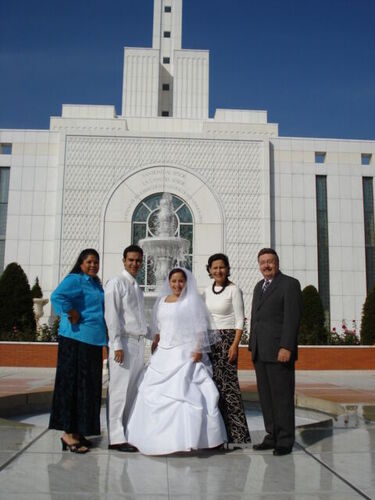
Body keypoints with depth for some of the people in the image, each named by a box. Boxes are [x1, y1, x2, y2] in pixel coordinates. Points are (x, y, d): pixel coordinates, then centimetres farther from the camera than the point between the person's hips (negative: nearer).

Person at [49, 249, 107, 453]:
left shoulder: (96, 284, 18)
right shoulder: (75, 279, -8)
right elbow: (57, 296, -26)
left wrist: (107, 339, 17)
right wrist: (73, 315, -17)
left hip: (94, 340, 9)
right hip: (76, 338, -9)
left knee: (89, 386, 11)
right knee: (74, 384, -4)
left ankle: (79, 431, 21)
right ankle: (69, 433, 4)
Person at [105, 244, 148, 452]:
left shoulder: (137, 287, 21)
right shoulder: (116, 283, -4)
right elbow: (111, 315, -11)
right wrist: (117, 345, -17)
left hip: (138, 343, 8)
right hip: (123, 342, -8)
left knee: (133, 390, 10)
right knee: (119, 389, -6)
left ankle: (128, 432, 18)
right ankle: (115, 438, -2)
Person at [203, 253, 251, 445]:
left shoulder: (233, 290, -5)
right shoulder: (207, 291, 12)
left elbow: (239, 320, -8)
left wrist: (235, 345, -16)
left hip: (227, 338, -6)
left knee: (227, 383, -9)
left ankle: (235, 432, 0)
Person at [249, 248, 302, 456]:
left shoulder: (290, 284, -4)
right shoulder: (259, 286, 19)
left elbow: (292, 318, -12)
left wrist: (286, 347, -18)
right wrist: (253, 345, 16)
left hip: (279, 351, -7)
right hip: (260, 352, 7)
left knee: (282, 396, -2)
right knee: (265, 396, 10)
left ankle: (285, 441, 8)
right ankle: (272, 436, 20)